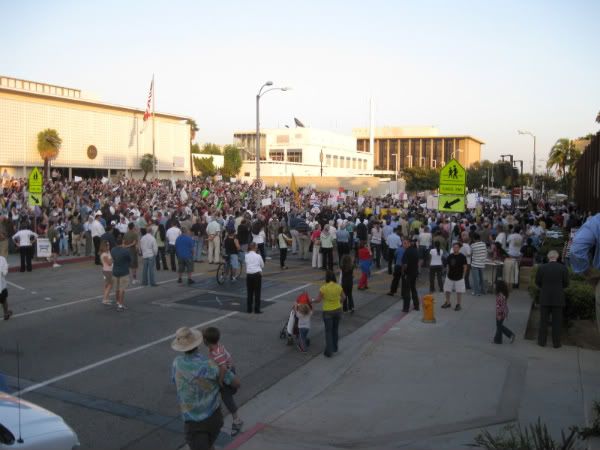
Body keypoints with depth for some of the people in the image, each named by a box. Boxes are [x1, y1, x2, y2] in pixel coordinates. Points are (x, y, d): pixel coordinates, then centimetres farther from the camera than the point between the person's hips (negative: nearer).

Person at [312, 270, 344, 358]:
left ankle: (329, 352, 7)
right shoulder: (338, 287, -9)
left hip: (328, 312, -4)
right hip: (338, 310, 4)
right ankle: (335, 347, 34)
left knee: (328, 331, 7)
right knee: (335, 330, 21)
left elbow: (318, 300, -12)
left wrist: (312, 301, 9)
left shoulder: (323, 288, -20)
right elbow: (343, 298, 6)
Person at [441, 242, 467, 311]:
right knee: (447, 290, 10)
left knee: (459, 291, 5)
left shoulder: (462, 257, -11)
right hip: (450, 277, 4)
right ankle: (448, 302, 29)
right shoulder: (450, 256, 0)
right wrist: (448, 273, 7)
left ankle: (458, 305, 19)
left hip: (459, 277, -4)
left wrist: (463, 276, -7)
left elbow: (465, 267, -7)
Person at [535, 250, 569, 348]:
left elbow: (537, 282, 1)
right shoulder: (563, 268, -6)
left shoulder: (542, 267, -5)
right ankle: (556, 343, 9)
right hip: (558, 298, 0)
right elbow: (566, 284, -1)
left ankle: (542, 341, 9)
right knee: (557, 321, 6)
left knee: (543, 320, 7)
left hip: (545, 298, 0)